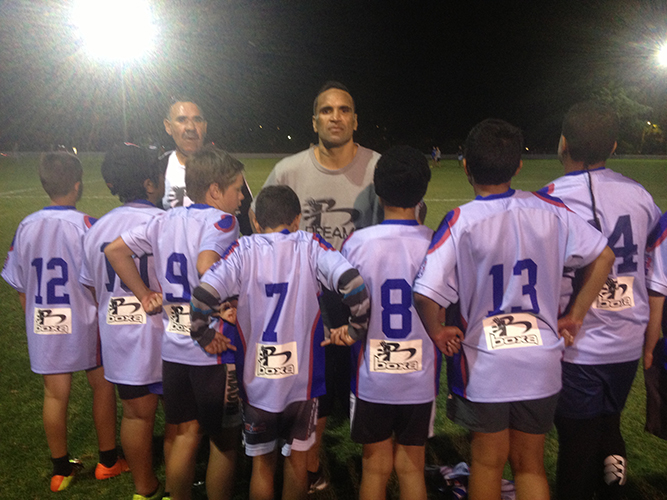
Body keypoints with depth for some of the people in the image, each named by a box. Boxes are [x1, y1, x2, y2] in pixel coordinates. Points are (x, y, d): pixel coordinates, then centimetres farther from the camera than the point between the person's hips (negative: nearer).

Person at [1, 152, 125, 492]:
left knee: (55, 394, 13)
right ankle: (108, 460, 27)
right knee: (102, 387, 14)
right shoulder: (85, 225, -16)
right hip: (84, 324, -4)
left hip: (43, 327, 4)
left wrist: (36, 322, 16)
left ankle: (61, 469, 29)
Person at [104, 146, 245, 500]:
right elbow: (207, 268, -31)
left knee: (185, 435, 21)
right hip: (213, 351, -6)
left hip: (173, 349, 7)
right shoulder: (221, 220, -14)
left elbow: (114, 250, 8)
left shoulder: (165, 220, 7)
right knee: (224, 441, 12)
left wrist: (144, 295, 9)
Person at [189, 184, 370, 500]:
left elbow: (203, 294, -19)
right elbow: (352, 283, -21)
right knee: (297, 460, 21)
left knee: (262, 463, 20)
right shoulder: (310, 246, -7)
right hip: (302, 377, 0)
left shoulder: (243, 249, -6)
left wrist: (204, 335, -3)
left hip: (256, 378, 0)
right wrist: (356, 328, -8)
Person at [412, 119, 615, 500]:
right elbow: (604, 256, 3)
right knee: (530, 464, 21)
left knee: (488, 461, 19)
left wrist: (438, 332, -6)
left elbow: (426, 294, -25)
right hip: (541, 366, 3)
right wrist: (576, 317, 8)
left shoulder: (462, 221, -17)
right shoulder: (548, 210, -6)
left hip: (484, 367, -3)